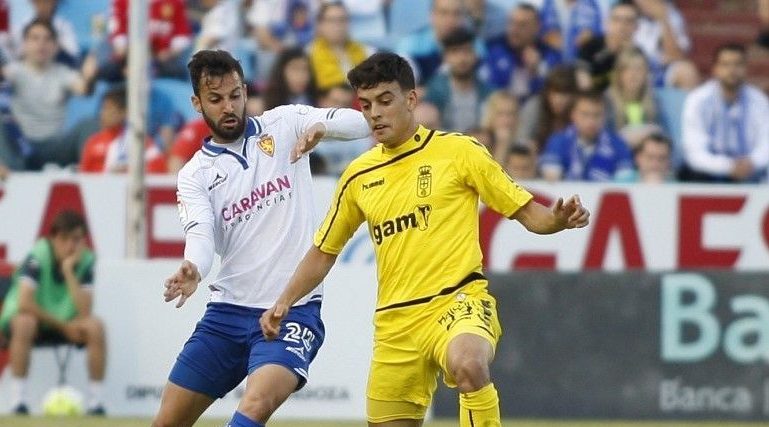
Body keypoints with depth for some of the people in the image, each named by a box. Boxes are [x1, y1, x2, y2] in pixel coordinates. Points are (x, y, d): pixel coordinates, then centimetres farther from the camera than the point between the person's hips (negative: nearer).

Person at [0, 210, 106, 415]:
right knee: (25, 322, -38)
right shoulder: (38, 256, -20)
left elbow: (85, 312, -19)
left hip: (64, 323, 4)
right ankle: (18, 400, -31)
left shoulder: (85, 260, -9)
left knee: (95, 327, -24)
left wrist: (69, 272, -26)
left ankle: (96, 401, -16)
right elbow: (24, 303, -30)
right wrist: (62, 325, -24)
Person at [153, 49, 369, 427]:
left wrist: (321, 127, -28)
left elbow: (361, 123, -6)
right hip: (227, 311, 3)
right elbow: (200, 233, -13)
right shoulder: (195, 174, 5)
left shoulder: (284, 124, 4)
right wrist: (192, 270, -37)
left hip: (292, 311, -3)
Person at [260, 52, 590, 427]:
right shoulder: (359, 176, 13)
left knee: (467, 364, -38)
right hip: (395, 322, 5)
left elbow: (527, 213, 3)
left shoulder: (458, 151, 0)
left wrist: (558, 219, -18)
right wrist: (284, 302, 12)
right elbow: (324, 251, 24)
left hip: (459, 301, -5)